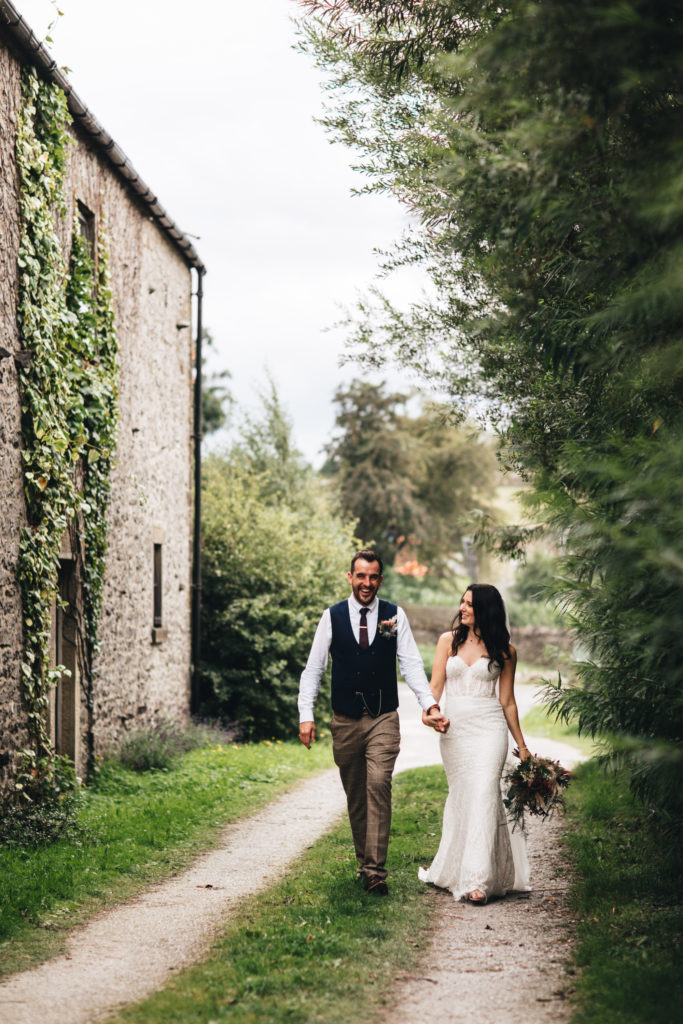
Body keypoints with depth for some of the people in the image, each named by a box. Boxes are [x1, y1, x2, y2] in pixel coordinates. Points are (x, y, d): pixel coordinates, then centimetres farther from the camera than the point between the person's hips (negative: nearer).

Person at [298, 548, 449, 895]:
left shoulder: (395, 615, 2)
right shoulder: (332, 617, 2)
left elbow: (411, 664, 0)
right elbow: (313, 668, 3)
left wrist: (430, 704, -14)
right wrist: (306, 714, -6)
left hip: (384, 719, -1)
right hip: (345, 721, 1)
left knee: (378, 787, -15)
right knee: (355, 795, 9)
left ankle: (375, 869, -14)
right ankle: (364, 862, 23)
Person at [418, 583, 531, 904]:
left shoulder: (504, 651, 4)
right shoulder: (449, 640, 10)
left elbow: (507, 701, 9)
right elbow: (436, 685, 6)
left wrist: (522, 746, 10)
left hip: (489, 727, -3)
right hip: (454, 727, 3)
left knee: (483, 793, -15)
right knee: (461, 796, 5)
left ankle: (477, 878, -20)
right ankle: (452, 869, 22)